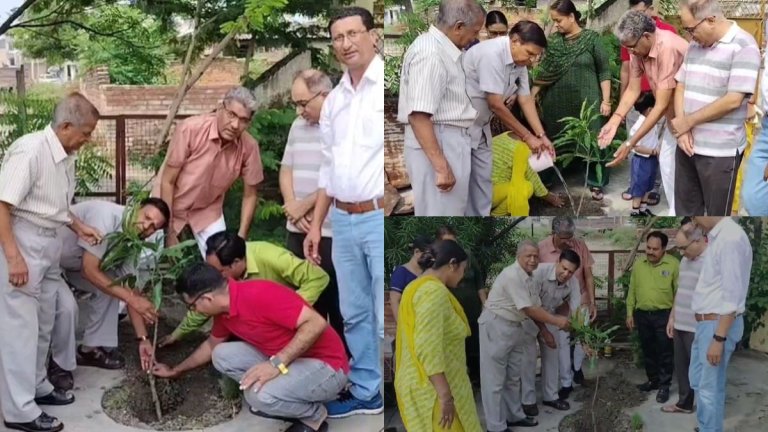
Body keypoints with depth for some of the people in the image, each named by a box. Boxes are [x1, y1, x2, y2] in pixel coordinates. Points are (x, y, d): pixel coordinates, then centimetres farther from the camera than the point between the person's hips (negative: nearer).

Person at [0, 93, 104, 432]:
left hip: (48, 242, 9)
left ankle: (36, 386, 32)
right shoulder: (29, 150, -20)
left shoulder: (66, 155, 8)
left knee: (42, 323, 17)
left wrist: (79, 228, 12)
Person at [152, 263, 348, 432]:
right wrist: (176, 371, 33)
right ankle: (283, 399, 9)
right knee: (222, 356, 1)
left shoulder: (259, 295, -26)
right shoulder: (224, 310, 3)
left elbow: (316, 323, -31)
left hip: (325, 365, -9)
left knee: (259, 395, -31)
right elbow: (212, 345, 25)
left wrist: (277, 364, -32)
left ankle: (314, 416, -2)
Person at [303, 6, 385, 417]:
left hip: (380, 218, -7)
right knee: (355, 314, 16)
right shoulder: (334, 99, 14)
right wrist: (315, 225, 19)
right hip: (344, 220, 7)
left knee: (387, 319, -3)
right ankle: (366, 392, 30)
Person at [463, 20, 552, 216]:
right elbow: (495, 105, -26)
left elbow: (526, 99, 5)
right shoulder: (492, 54, -28)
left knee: (483, 177, 12)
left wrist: (541, 136, -3)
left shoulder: (519, 62, 0)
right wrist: (527, 136, -19)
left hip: (479, 124, 9)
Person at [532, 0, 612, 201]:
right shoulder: (553, 42, 5)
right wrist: (529, 96, -1)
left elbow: (604, 71, -3)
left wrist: (606, 100, -7)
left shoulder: (591, 38, -4)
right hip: (557, 103, 3)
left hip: (587, 102, -3)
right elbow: (544, 72, 7)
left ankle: (596, 183, 15)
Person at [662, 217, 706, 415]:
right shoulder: (685, 260, 10)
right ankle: (684, 403, 34)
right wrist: (672, 317, 20)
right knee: (681, 368, 18)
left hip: (699, 330, -8)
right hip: (680, 326, 8)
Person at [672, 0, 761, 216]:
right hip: (687, 144, 7)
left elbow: (732, 100, -19)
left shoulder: (743, 46, -13)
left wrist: (688, 121, -11)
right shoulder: (695, 45, 9)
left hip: (720, 151, -7)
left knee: (716, 212, 5)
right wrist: (682, 129, -4)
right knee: (685, 208, 15)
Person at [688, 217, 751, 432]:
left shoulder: (730, 238, -21)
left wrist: (719, 338, -23)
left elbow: (732, 295, -23)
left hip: (718, 325, -10)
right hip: (707, 323, 10)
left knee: (710, 388, -2)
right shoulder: (718, 237, 10)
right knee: (698, 381, 22)